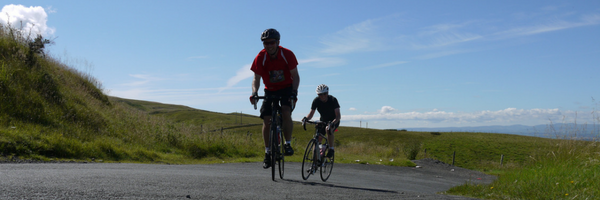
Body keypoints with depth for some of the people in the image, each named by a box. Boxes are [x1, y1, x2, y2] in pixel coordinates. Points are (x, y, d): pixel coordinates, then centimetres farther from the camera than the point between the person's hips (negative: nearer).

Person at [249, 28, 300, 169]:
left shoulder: (287, 55, -18)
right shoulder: (260, 58, -16)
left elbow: (295, 76, -15)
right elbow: (256, 79, -13)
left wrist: (294, 91, -32)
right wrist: (254, 93, -32)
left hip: (286, 89, -2)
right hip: (270, 90, 2)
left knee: (286, 113, -28)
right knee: (266, 120, -10)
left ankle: (288, 144, -12)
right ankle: (268, 152, 4)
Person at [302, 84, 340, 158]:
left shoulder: (333, 100, -25)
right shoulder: (316, 101, -16)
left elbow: (338, 115, -32)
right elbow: (311, 113, -18)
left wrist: (333, 123, -51)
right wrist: (306, 118, -40)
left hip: (333, 121, -5)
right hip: (323, 120, 5)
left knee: (328, 129, -36)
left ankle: (331, 149, -21)